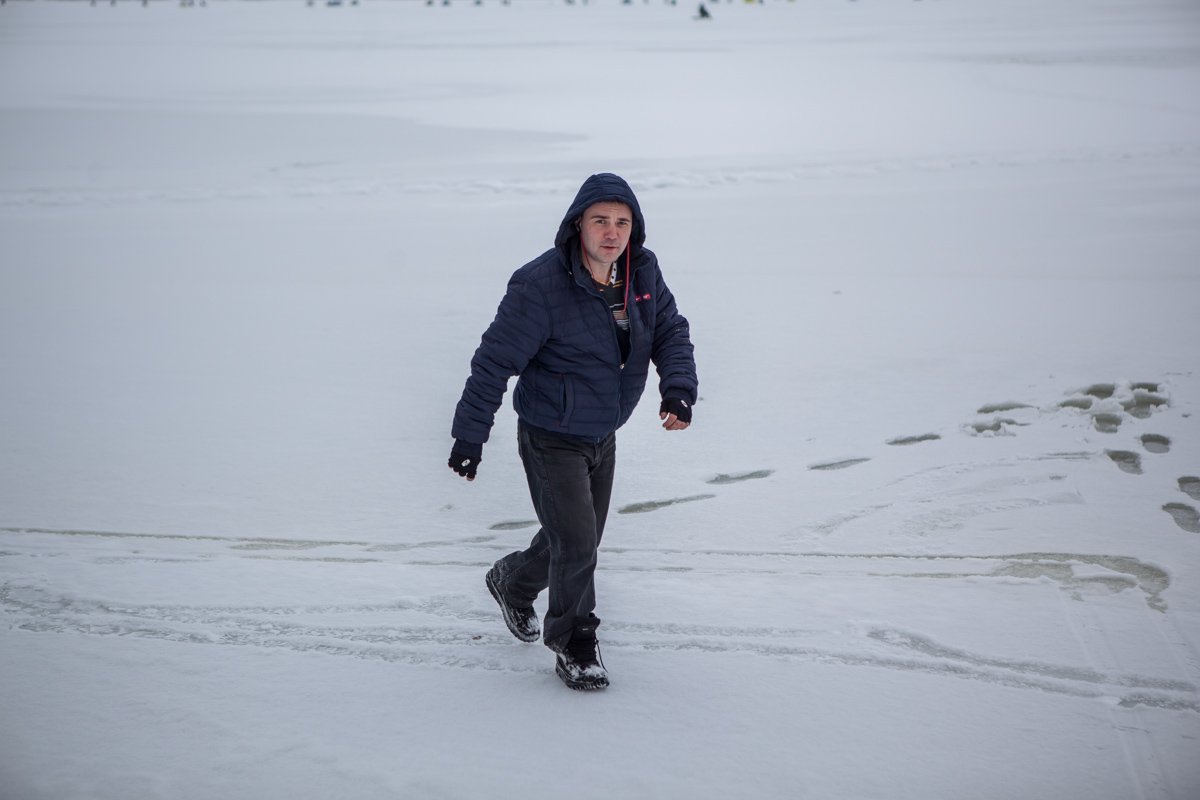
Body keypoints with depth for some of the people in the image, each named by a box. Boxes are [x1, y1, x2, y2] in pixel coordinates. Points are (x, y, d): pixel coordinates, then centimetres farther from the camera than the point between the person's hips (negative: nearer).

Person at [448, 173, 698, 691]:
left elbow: (672, 332, 6)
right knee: (575, 541, -10)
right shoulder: (542, 285, -24)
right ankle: (571, 640, 15)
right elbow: (495, 361, -19)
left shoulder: (643, 271, -5)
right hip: (551, 439, -7)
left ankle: (512, 583, 48)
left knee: (581, 540, 18)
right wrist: (469, 435, -15)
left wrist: (678, 390, -13)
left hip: (604, 436, 7)